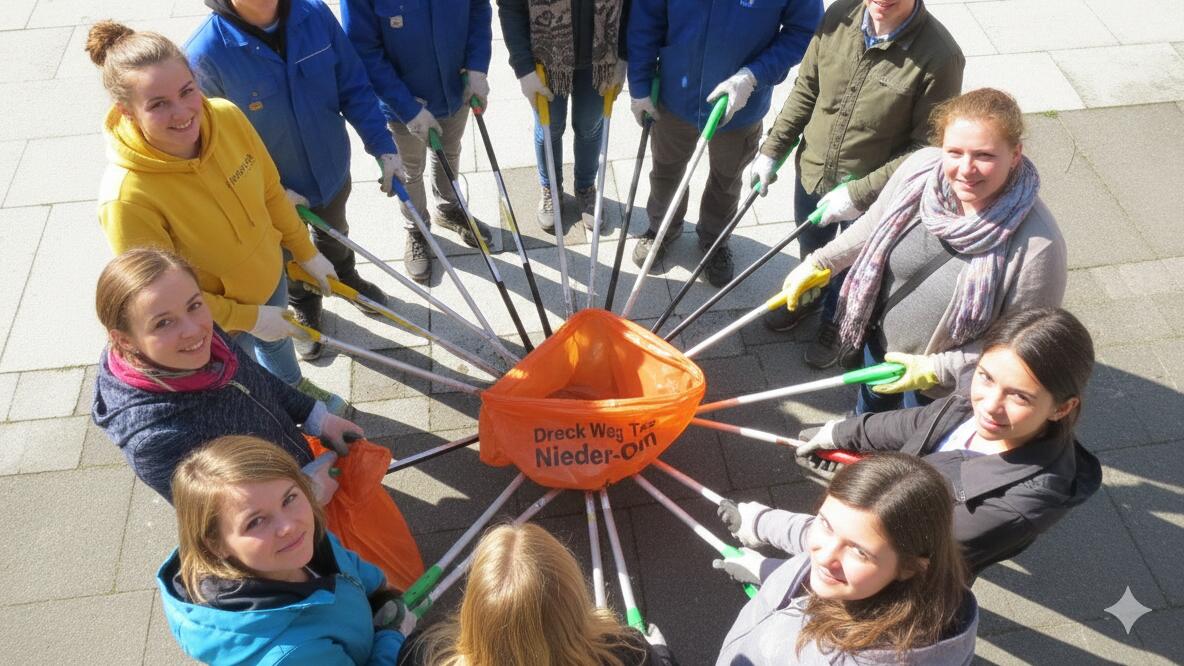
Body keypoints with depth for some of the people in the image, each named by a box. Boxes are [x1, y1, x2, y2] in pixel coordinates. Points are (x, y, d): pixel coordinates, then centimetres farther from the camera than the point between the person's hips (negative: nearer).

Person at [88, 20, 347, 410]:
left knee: (276, 342, 36)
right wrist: (245, 318, -19)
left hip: (270, 273, 5)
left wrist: (305, 251, 4)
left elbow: (270, 191, -6)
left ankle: (295, 387, 68)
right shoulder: (127, 198, -37)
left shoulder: (227, 117, -24)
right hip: (212, 321, -5)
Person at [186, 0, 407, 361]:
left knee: (335, 235, 32)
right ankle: (304, 307, 57)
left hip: (333, 169, 3)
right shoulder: (204, 54, -30)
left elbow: (354, 87, -10)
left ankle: (345, 277, 64)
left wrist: (383, 148, -15)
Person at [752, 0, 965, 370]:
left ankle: (834, 324, 54)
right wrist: (773, 149, -1)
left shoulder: (940, 56, -27)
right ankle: (807, 297, 62)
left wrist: (860, 193, -23)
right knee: (810, 250, 29)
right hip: (812, 173, 4)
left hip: (873, 196, -3)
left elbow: (927, 146, -20)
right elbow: (806, 90, -1)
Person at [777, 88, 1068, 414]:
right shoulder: (920, 167, -23)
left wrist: (936, 369, -24)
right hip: (880, 339, 4)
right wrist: (821, 262, 5)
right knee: (871, 404, 34)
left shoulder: (1037, 245, -35)